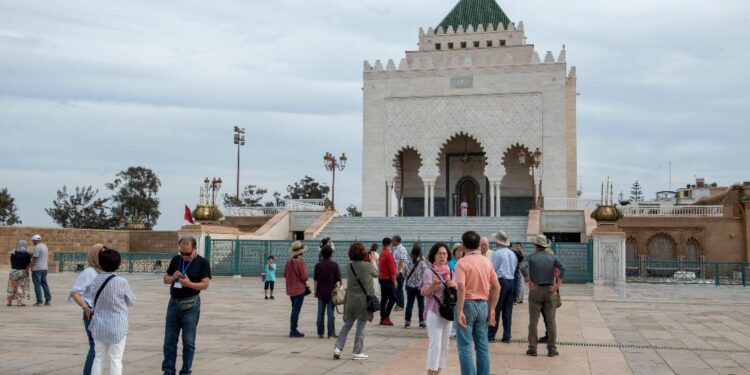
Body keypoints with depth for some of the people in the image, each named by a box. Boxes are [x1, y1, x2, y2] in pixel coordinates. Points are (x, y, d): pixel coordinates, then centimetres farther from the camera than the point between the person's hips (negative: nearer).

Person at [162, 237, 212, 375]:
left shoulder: (202, 262, -5)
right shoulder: (176, 260, 7)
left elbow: (205, 284, -12)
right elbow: (165, 279, 13)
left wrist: (189, 283, -27)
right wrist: (173, 277, -9)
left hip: (190, 305, -4)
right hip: (173, 303, 4)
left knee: (188, 341, 2)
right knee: (169, 340, 6)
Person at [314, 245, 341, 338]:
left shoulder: (318, 265, -2)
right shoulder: (334, 265, -6)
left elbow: (315, 280, 1)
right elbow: (338, 280, -6)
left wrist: (316, 291, 11)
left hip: (321, 292, 2)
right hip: (331, 292, -2)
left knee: (320, 313, 9)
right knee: (330, 313, 2)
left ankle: (320, 333, 13)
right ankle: (331, 333, 2)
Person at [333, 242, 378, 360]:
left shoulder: (349, 267, -1)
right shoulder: (368, 266, -11)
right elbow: (376, 274, 6)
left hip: (350, 300, 4)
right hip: (364, 301, -3)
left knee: (347, 324, 16)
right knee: (361, 326, 7)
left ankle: (337, 347, 8)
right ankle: (357, 352, 12)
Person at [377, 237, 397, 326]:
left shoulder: (381, 254, 12)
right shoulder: (389, 254, -14)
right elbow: (392, 269, -17)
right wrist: (394, 280, -14)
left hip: (381, 279, 9)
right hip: (388, 279, -9)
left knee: (384, 298, 10)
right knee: (393, 298, -6)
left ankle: (383, 318, 11)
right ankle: (386, 317, -9)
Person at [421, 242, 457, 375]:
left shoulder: (451, 273, 9)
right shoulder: (430, 273, -8)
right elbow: (424, 292, -18)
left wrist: (455, 286, -13)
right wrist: (433, 285, -38)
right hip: (434, 312, -6)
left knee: (444, 346, 10)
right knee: (435, 345, -12)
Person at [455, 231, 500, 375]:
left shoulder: (462, 263, -11)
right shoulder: (487, 262, 6)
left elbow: (461, 288, -22)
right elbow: (496, 287, 6)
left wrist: (460, 312, -20)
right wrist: (492, 309, 9)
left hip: (468, 304, -5)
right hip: (483, 305, 5)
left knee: (465, 347, 0)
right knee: (482, 347, 12)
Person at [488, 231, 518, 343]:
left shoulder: (497, 253, -9)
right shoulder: (513, 254, 12)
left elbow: (492, 269, -8)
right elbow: (515, 269, 15)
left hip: (501, 281, -6)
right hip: (511, 281, 6)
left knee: (495, 310, -2)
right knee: (508, 311, 8)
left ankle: (491, 335, 0)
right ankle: (507, 336, 9)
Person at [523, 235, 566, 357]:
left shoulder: (531, 257, 1)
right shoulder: (552, 257, 7)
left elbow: (523, 268, -18)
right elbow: (562, 268, -10)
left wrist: (530, 282, -13)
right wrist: (558, 284, -10)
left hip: (535, 291, -1)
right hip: (549, 291, 1)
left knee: (533, 321, 3)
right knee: (551, 321, 6)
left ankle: (532, 348, 5)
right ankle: (551, 349, 7)